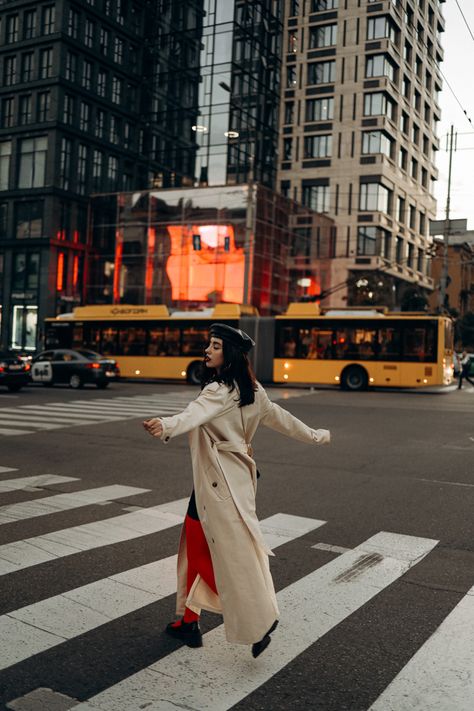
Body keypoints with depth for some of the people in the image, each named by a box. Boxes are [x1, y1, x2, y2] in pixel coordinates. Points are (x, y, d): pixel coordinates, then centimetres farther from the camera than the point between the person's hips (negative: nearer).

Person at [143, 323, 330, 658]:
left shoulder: (220, 390, -17)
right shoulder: (251, 390, 11)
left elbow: (197, 413, -38)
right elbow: (280, 417, 21)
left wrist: (166, 425, -57)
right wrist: (315, 436, 35)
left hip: (220, 482, -9)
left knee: (234, 553, 0)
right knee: (195, 545, 16)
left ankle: (261, 621, 11)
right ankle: (189, 622, 25)